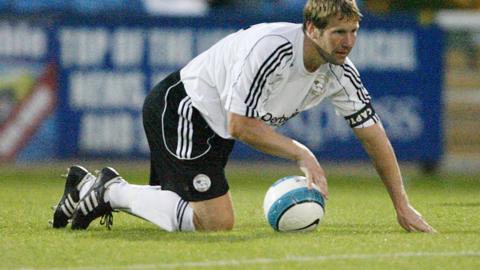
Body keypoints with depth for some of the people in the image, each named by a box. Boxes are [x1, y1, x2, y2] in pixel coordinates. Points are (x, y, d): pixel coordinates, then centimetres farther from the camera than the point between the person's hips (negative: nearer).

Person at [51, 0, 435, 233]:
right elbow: (241, 125, -29)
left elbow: (373, 133, -1)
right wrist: (302, 154, -28)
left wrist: (402, 205, -4)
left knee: (201, 219, 11)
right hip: (180, 109, -9)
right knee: (218, 222, -16)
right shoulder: (270, 48, -31)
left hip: (213, 130, 9)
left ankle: (90, 187, 24)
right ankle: (112, 190, -2)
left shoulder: (340, 72, -8)